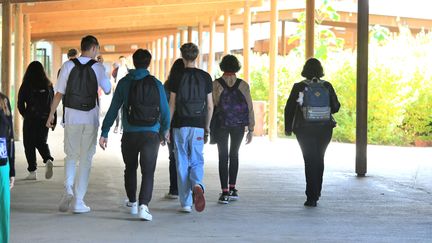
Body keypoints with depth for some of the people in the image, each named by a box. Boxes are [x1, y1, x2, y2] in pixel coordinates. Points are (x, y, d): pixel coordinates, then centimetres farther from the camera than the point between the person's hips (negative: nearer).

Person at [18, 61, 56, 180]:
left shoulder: (26, 85, -7)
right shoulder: (48, 85, 1)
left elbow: (20, 104, -3)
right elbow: (52, 103, 4)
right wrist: (53, 120, 10)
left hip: (30, 120, -3)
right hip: (44, 119, 3)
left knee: (29, 145, 6)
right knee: (41, 142, 17)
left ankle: (32, 172, 4)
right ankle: (48, 160, -10)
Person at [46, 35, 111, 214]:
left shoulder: (68, 66, -2)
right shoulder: (98, 67, -5)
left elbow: (59, 93, -2)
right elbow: (108, 90, 5)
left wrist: (51, 115, 7)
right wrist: (112, 76, 24)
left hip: (71, 117, 1)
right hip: (90, 118, -1)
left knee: (71, 155, 16)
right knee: (86, 159, 6)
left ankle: (68, 190, -5)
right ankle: (78, 201, 4)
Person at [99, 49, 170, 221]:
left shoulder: (124, 83, 0)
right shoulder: (156, 84, 1)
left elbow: (113, 109, -1)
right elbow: (165, 111, 3)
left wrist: (104, 133, 3)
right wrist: (164, 131, 20)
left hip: (130, 134, 1)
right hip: (151, 134, -1)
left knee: (130, 169, 21)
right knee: (148, 172, -1)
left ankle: (132, 202, 32)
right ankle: (143, 205, -19)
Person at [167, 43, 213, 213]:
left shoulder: (177, 77, -4)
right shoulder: (205, 77, 4)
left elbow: (172, 105, -4)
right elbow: (210, 105, 4)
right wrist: (207, 127, 13)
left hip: (180, 125, -2)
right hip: (198, 126, 2)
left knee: (182, 164, 4)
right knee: (197, 161, 9)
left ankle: (185, 203, 5)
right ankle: (197, 185, -22)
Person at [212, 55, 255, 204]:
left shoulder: (215, 84, -5)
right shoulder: (243, 85, -1)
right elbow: (250, 108, -1)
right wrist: (251, 129, 4)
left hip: (220, 124, -2)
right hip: (239, 125, 2)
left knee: (223, 157, 2)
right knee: (234, 155, 18)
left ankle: (225, 192, -4)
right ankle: (232, 189, 19)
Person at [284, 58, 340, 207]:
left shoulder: (299, 87, -7)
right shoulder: (327, 86, -2)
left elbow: (289, 109, -5)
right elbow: (335, 107, 2)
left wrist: (288, 128, 7)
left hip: (305, 130, -2)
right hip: (325, 129, 2)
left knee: (310, 161, 2)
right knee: (319, 160, 19)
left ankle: (312, 197, -5)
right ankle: (316, 192, 28)